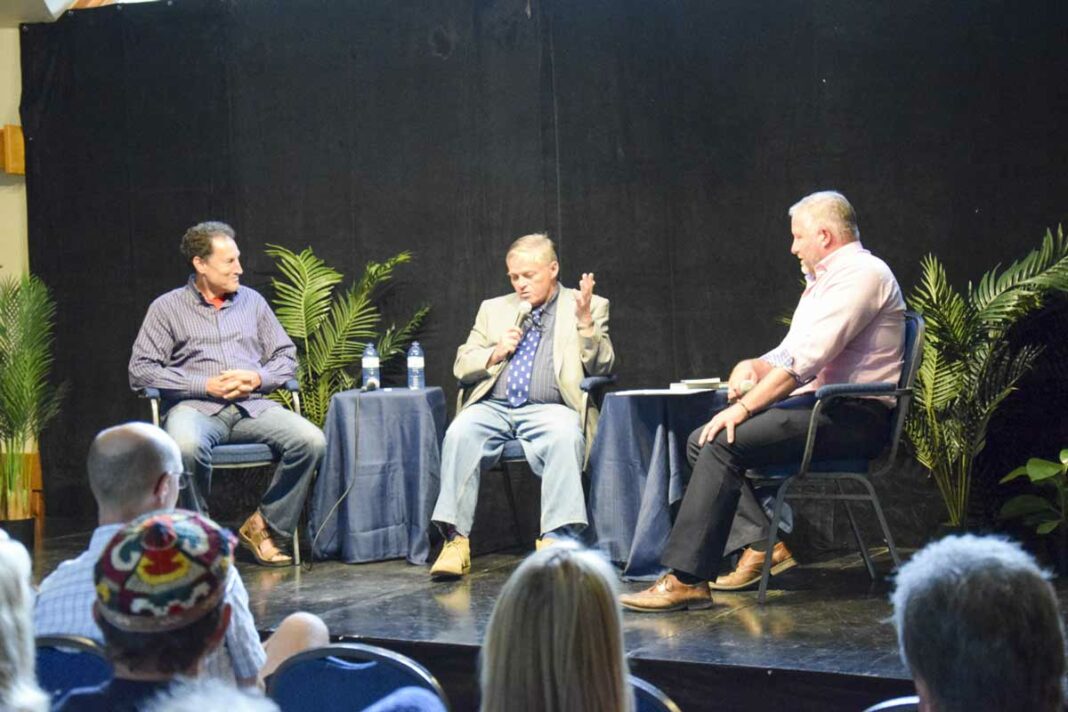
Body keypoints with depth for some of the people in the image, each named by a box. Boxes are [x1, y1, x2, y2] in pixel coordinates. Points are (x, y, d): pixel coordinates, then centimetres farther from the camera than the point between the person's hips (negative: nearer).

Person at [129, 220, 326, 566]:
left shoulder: (252, 301, 19)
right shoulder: (168, 308, 8)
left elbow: (286, 356, 20)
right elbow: (141, 370, -1)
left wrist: (258, 378, -3)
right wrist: (205, 386, -10)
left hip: (252, 406, 4)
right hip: (196, 407, -3)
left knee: (311, 440, -24)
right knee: (187, 446, -40)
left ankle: (264, 525, -7)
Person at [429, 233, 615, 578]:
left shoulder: (590, 307, 14)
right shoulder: (494, 309, 24)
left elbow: (601, 367, 3)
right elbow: (461, 366, 20)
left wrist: (584, 320, -11)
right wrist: (495, 353, 0)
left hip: (548, 409, -2)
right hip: (493, 407, 3)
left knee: (565, 436, -37)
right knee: (459, 433, -30)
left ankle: (555, 540, -37)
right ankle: (455, 539, -30)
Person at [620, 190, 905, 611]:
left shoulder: (860, 274, -11)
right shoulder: (821, 282, 23)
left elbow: (807, 359, -20)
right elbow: (790, 353, 25)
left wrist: (744, 407, -19)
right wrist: (753, 367, 2)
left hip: (852, 418, -10)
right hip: (818, 408, 10)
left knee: (724, 444, -23)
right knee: (702, 440, 0)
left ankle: (686, 580, -25)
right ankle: (762, 544, -7)